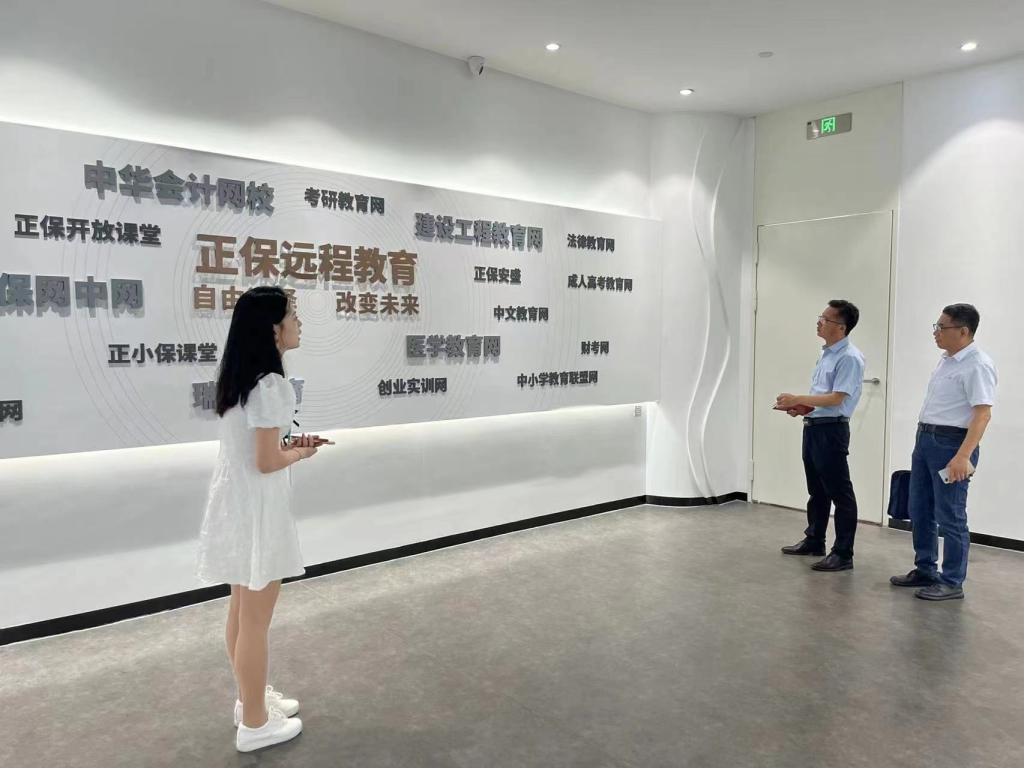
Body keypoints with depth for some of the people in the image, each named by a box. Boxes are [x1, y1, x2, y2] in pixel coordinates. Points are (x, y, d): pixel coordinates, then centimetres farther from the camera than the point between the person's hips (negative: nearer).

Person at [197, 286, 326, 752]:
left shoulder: (238, 379, 6)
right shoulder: (269, 385, -23)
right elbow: (267, 462, -22)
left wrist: (288, 445, 6)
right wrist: (300, 453, -5)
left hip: (233, 499, 10)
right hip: (256, 506, -10)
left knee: (241, 611, 22)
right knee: (255, 621, 6)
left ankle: (251, 698, 40)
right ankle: (255, 723, 22)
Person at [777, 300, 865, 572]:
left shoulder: (849, 358, -16)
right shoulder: (826, 354, 13)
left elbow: (835, 398, -21)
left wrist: (797, 399, -18)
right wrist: (802, 407, 5)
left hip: (831, 430, -10)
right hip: (813, 427, 10)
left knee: (839, 493, -2)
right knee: (816, 490, 19)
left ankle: (843, 554, 5)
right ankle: (814, 541, 32)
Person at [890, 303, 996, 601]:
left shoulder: (977, 365, -15)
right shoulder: (946, 360, 13)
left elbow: (983, 414, -22)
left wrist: (963, 456, -29)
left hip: (952, 443, -9)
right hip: (925, 439, 9)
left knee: (950, 517, -1)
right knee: (919, 511, 15)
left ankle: (952, 583, 10)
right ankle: (924, 571, 27)